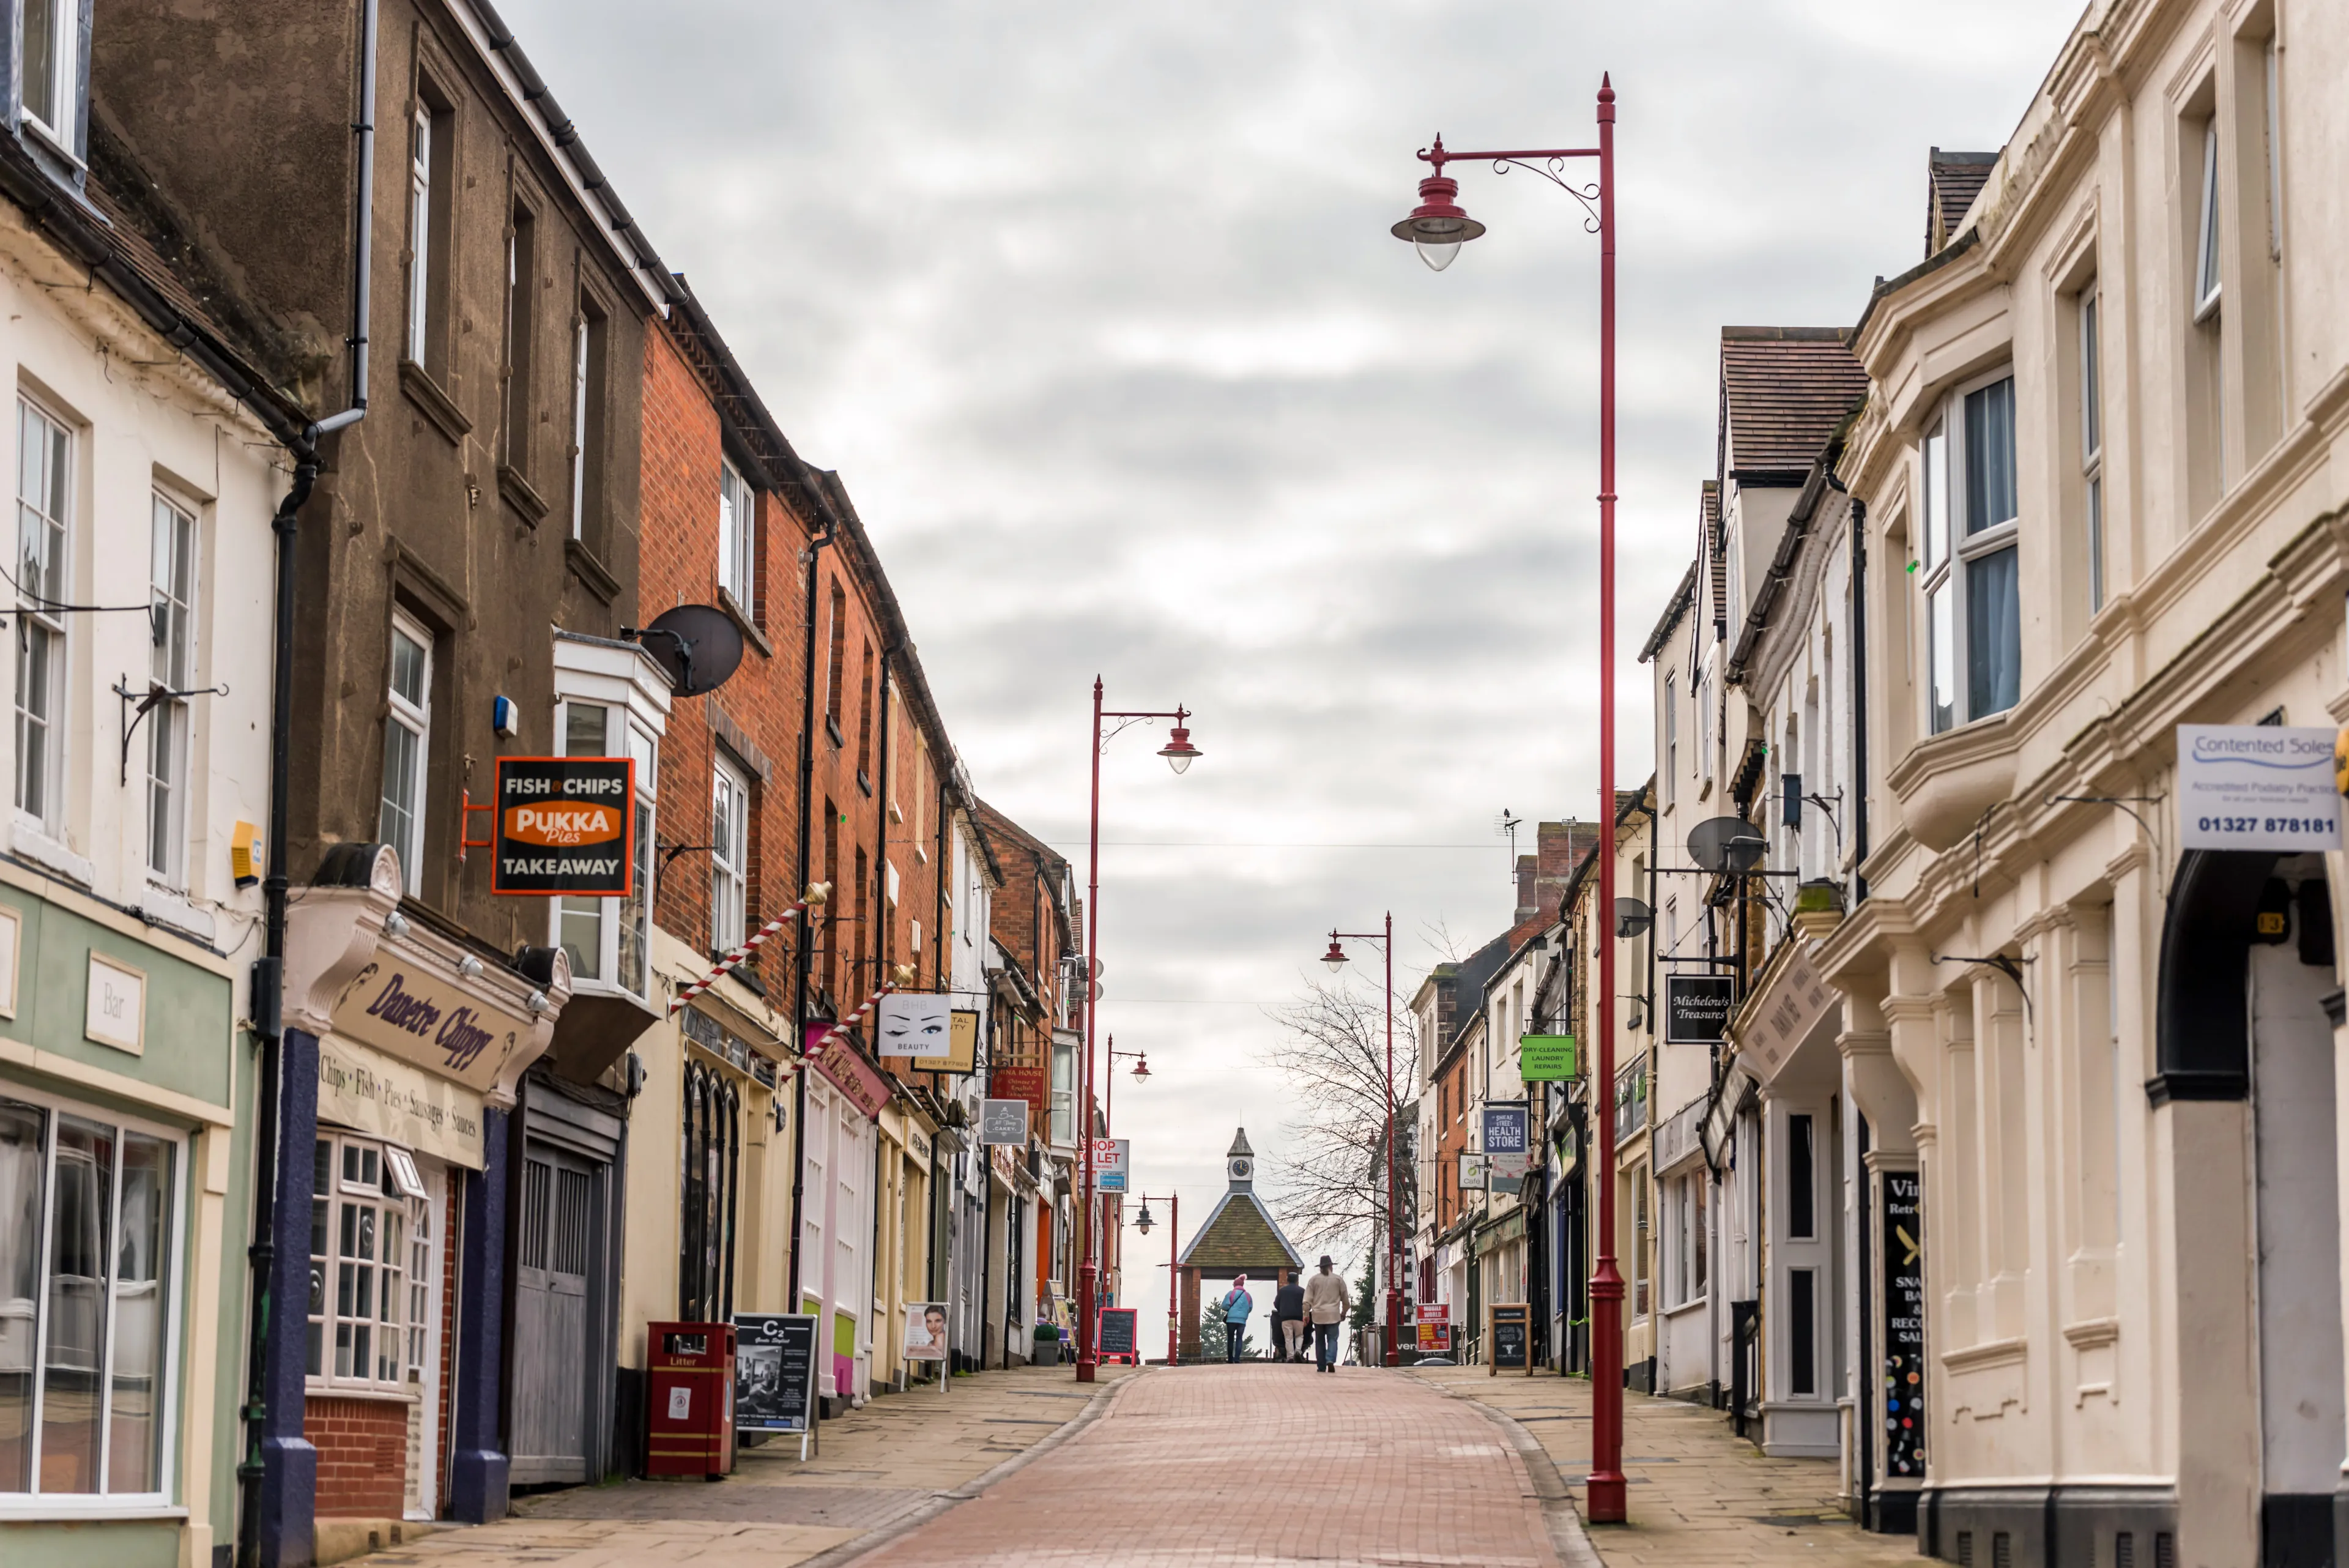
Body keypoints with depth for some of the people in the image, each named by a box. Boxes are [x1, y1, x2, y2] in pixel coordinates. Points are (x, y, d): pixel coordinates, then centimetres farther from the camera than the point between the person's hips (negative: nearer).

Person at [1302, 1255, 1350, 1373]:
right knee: (1332, 1339, -1)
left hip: (1318, 1315, 1)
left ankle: (1321, 1367, 11)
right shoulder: (1338, 1280, 3)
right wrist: (1344, 1313, 23)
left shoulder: (1314, 1280, 3)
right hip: (1333, 1315, -1)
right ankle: (1330, 1360, -25)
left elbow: (1307, 1300, -1)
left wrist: (1306, 1314, 3)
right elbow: (1345, 1300, 10)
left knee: (1320, 1341, 11)